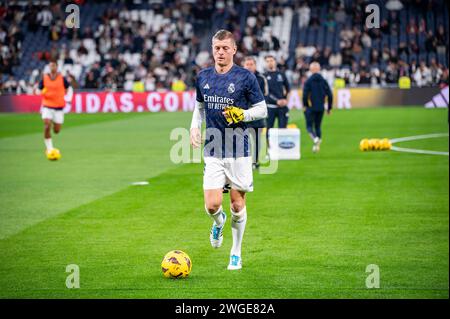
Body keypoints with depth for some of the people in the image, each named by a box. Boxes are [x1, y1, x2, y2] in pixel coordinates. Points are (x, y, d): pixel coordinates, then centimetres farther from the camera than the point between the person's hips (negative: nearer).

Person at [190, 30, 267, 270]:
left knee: (237, 203, 4)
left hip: (238, 151, -2)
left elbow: (262, 109, 1)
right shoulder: (203, 77, 8)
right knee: (212, 205, -9)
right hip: (212, 151, 2)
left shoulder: (245, 77, -4)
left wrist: (243, 115, -17)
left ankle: (236, 253, 21)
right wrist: (194, 127, 5)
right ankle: (219, 222, 28)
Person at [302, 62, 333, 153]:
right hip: (321, 108, 4)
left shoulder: (308, 81, -7)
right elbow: (330, 95, 2)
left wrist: (304, 106, -1)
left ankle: (315, 138, -25)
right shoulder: (324, 81, 4)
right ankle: (317, 145, 10)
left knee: (309, 126, 2)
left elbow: (305, 95, -14)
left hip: (310, 108, -4)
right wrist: (329, 107, 10)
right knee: (318, 126, 16)